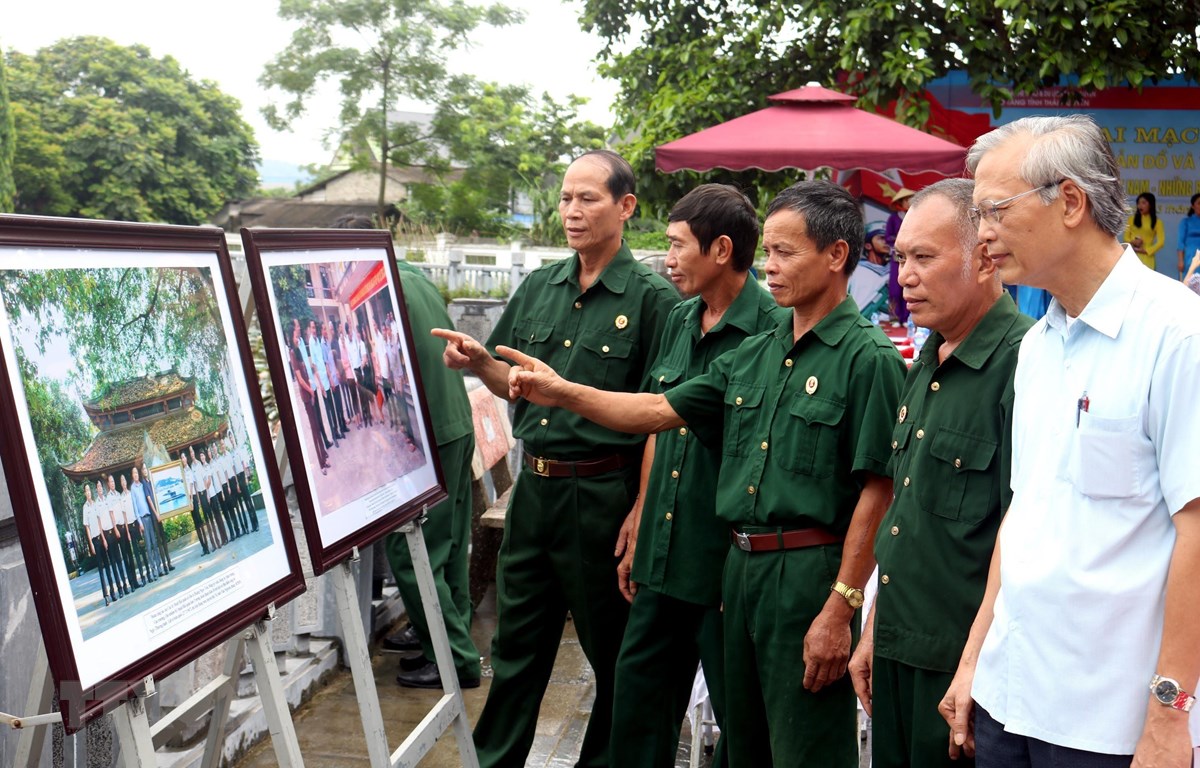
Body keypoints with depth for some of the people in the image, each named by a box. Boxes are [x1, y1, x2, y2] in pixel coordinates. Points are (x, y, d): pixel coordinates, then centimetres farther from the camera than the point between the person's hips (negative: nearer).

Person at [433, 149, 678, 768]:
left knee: (612, 649, 10)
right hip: (533, 486, 5)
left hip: (603, 494, -5)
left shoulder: (652, 299, -8)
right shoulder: (538, 286, 9)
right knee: (517, 645, 14)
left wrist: (640, 514, -18)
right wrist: (481, 363, -5)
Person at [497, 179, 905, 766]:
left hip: (811, 570, -8)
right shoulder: (753, 356, 12)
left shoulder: (869, 359, -12)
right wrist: (564, 393, 3)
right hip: (741, 564, 8)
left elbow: (876, 494, -16)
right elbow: (660, 410, 13)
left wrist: (840, 610, -18)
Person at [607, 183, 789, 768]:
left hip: (728, 564, -7)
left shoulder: (774, 330, -14)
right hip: (662, 559, 8)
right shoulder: (679, 322, 10)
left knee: (740, 718, 8)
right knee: (638, 699, 17)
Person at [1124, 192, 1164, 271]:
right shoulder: (1132, 219, 10)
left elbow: (1160, 242, -1)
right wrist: (1132, 242, -12)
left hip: (1147, 258, -1)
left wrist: (1145, 250, -11)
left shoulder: (1157, 222, 4)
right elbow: (1126, 236, 10)